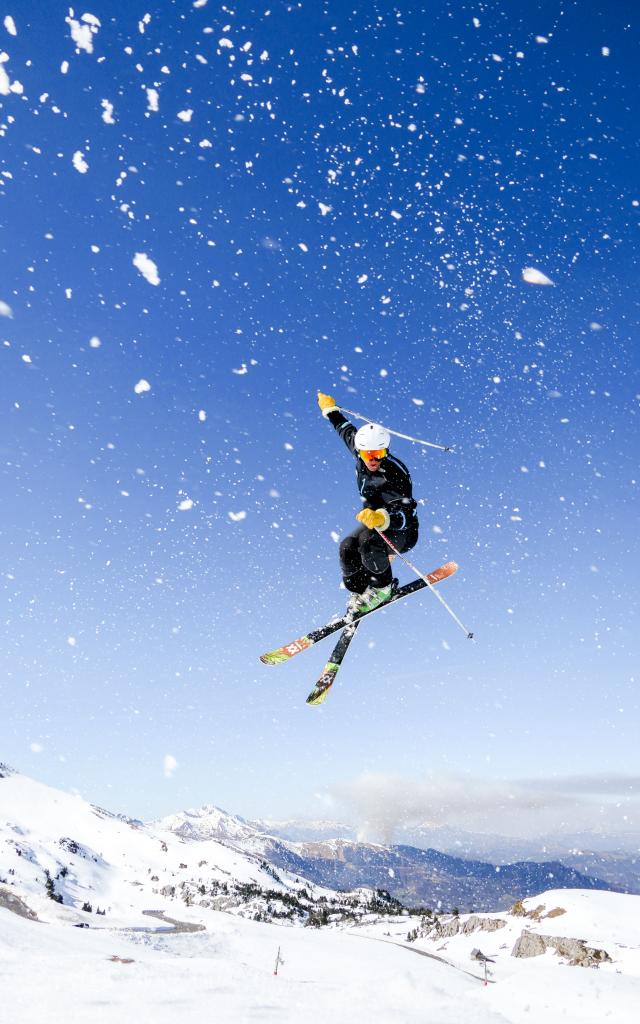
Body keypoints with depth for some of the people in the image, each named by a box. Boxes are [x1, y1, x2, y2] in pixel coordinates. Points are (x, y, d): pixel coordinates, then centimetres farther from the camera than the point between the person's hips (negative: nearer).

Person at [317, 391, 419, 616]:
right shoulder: (361, 453, -10)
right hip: (373, 522, 7)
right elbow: (347, 430, 12)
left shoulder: (396, 474, -30)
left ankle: (382, 587, -7)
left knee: (368, 541, -35)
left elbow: (404, 516, -40)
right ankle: (358, 592, 4)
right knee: (347, 547, -20)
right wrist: (330, 409, 27)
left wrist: (382, 518, -62)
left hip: (401, 530, -6)